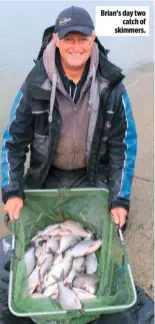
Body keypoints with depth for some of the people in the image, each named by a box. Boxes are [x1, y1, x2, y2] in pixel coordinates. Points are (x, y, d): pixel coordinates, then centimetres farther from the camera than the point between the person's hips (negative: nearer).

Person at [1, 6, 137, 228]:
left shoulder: (111, 85, -16)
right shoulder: (35, 84, -17)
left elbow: (124, 143, -11)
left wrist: (120, 199, -15)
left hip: (93, 179, 0)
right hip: (46, 178, 1)